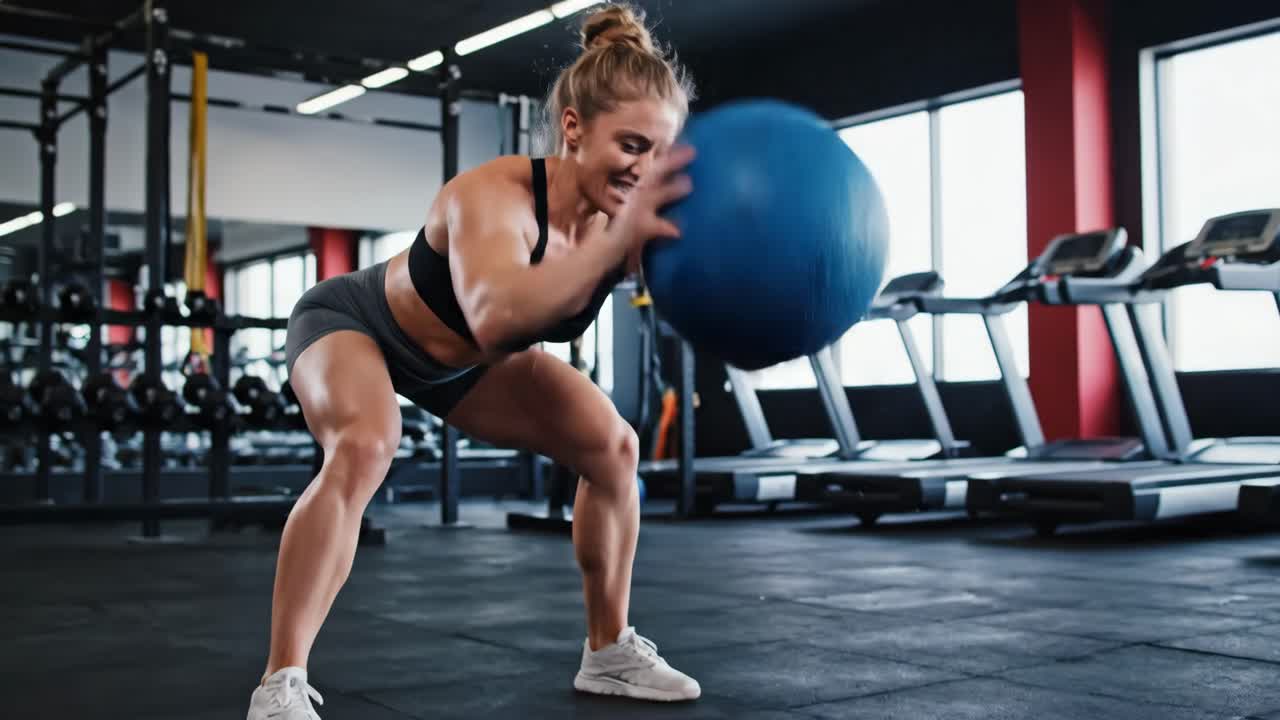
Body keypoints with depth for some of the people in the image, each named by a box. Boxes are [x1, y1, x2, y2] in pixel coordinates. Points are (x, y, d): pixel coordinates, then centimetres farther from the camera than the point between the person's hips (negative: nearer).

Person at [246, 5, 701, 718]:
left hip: (457, 360, 6)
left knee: (612, 445, -2)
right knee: (364, 447, -36)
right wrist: (618, 240, -71)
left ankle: (610, 652, 13)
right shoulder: (495, 196, -41)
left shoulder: (627, 215, -23)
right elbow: (495, 316, -60)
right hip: (352, 321, -6)